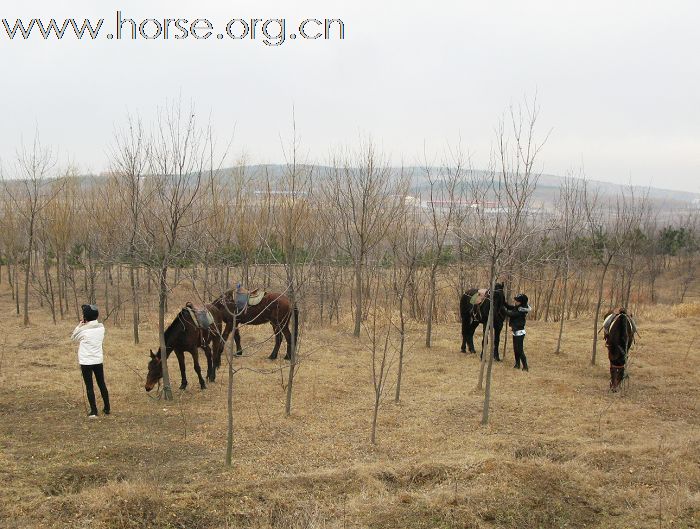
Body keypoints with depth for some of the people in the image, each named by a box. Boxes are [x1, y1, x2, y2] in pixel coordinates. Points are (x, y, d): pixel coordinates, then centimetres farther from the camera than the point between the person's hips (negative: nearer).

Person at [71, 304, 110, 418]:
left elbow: (73, 337, 0)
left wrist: (79, 325, 4)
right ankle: (107, 408, 23)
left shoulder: (83, 330, -17)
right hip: (98, 361, 4)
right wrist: (84, 325, 6)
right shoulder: (101, 327, -3)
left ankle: (93, 411, 5)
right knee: (102, 384, 15)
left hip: (86, 362, -4)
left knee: (89, 386, 4)